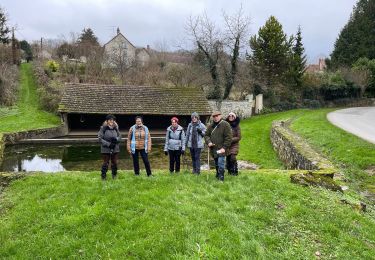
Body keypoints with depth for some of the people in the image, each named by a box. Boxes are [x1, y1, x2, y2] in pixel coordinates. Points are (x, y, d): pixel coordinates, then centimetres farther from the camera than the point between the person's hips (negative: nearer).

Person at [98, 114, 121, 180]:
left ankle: (114, 175, 29)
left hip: (115, 148, 4)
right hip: (106, 149, -3)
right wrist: (108, 144, -17)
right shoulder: (103, 128, -8)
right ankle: (103, 176, 18)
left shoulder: (116, 128, 4)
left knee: (114, 162, 12)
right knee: (105, 163, 4)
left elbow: (120, 136, 8)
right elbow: (100, 138, -10)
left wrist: (116, 139, -15)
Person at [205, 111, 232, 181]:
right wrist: (208, 142, -6)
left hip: (221, 149, -6)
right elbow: (206, 135, 15)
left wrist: (224, 147, -15)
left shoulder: (225, 124, -7)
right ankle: (217, 176, 32)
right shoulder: (211, 126, 11)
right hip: (213, 149, 6)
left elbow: (228, 137, -11)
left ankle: (221, 179, -7)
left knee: (220, 164, -13)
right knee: (216, 164, 18)